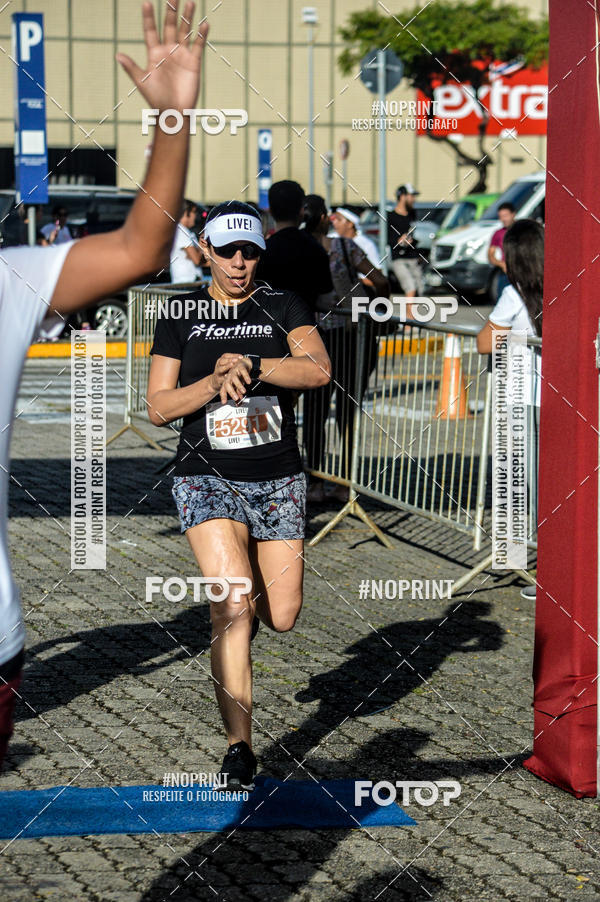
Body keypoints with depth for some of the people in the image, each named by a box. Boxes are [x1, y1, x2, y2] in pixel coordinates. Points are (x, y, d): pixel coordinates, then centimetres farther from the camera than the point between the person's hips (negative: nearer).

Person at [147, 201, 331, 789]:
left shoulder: (282, 307, 4)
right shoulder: (180, 316, 4)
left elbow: (318, 369, -15)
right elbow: (158, 408, 0)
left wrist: (250, 365, -29)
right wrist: (215, 382, -17)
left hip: (278, 481, 2)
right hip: (207, 478, -2)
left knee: (281, 617, 4)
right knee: (232, 605, -19)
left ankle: (249, 589, 43)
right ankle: (238, 746, -17)